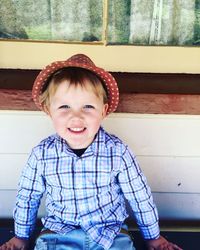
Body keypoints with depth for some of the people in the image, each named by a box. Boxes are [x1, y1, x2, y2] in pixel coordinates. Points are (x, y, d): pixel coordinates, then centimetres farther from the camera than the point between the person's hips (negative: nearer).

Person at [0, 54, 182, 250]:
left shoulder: (117, 151, -16)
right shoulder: (42, 154, -13)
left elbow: (139, 196, -2)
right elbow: (28, 197, 5)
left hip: (110, 230, 0)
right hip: (58, 233, 1)